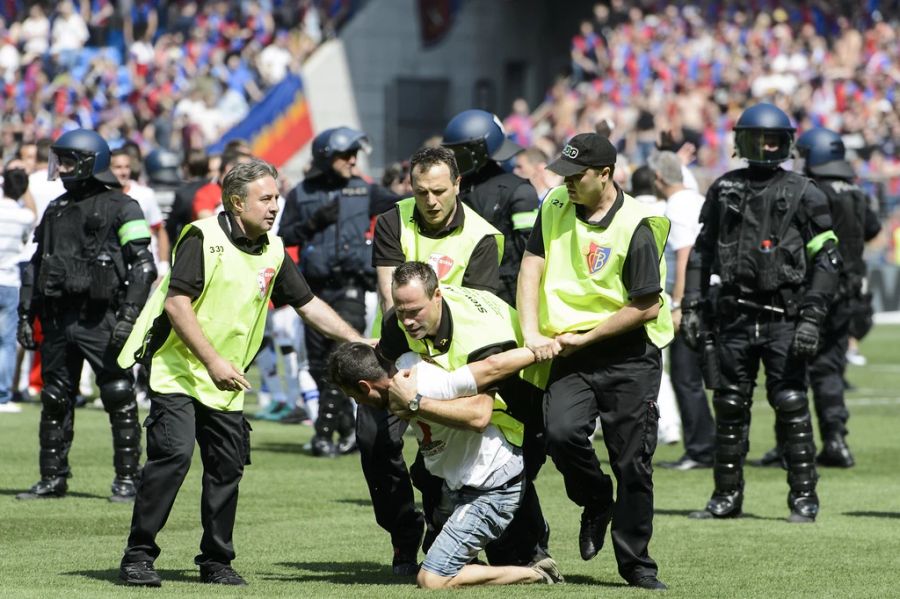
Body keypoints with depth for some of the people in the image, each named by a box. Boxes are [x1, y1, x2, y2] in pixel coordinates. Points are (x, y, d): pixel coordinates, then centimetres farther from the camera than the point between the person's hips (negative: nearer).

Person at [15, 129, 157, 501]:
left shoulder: (120, 208, -4)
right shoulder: (56, 209, 16)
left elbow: (143, 266, -9)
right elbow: (35, 266, 20)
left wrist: (129, 315, -17)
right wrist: (26, 315, 14)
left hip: (100, 320, -6)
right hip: (59, 319, 6)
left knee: (119, 398, -4)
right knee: (54, 400, 8)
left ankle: (127, 478, 3)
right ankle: (53, 478, 16)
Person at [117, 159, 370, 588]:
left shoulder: (273, 251, 8)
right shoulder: (203, 238, -12)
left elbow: (308, 304, 17)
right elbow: (177, 304, -19)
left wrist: (359, 343, 10)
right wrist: (213, 361, -24)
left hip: (227, 383, 6)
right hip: (178, 371, -6)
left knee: (227, 468, 4)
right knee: (173, 454, -18)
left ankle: (216, 562, 17)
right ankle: (138, 557, -11)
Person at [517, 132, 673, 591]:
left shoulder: (636, 227, -15)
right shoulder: (556, 207, 4)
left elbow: (647, 307, -15)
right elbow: (530, 268, 1)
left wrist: (583, 338, -14)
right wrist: (532, 332, -13)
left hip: (629, 353, -4)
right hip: (571, 351, 4)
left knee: (633, 462, -2)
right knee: (562, 432, -21)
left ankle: (635, 564, 11)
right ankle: (596, 501, 10)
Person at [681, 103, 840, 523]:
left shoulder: (803, 194, 1)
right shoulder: (723, 189, 11)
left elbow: (825, 259, -3)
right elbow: (702, 251, 17)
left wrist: (812, 316, -11)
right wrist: (692, 305, 9)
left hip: (783, 319, -3)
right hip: (733, 316, 4)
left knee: (792, 409, -5)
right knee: (729, 409, 7)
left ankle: (804, 499, 2)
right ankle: (727, 496, 16)